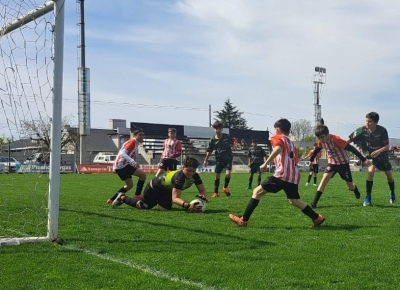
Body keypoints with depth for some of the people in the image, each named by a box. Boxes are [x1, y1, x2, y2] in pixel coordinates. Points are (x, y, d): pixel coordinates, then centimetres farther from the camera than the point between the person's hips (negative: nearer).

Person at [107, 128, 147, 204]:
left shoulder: (135, 143, 19)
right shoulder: (132, 142, -11)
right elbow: (123, 153, -24)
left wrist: (134, 164, 14)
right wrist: (133, 162, -37)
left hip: (118, 166, 10)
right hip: (122, 165, -10)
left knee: (129, 185, 20)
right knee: (143, 174, -11)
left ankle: (112, 200, 22)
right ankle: (137, 196, -8)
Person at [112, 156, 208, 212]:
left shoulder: (195, 176, -22)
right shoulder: (179, 177, -43)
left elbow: (202, 190, -16)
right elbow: (175, 198, -49)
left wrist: (202, 195, -42)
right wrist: (187, 205, -66)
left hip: (167, 190, 6)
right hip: (154, 188, -6)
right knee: (143, 206, 9)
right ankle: (122, 198, 33)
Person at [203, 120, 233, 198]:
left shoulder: (227, 137, -7)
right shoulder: (213, 140, -7)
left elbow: (232, 144, 12)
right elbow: (209, 151, 1)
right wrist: (206, 160, 0)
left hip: (228, 158, -1)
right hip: (219, 160, 1)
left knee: (228, 173, -18)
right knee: (217, 176, 3)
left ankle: (225, 187, 8)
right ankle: (216, 192, 16)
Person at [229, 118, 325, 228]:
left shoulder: (277, 138, 6)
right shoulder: (291, 143, 27)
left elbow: (278, 148, -17)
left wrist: (266, 163, -20)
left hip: (282, 175, -7)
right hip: (294, 177, 7)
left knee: (257, 191, -1)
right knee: (294, 201, 24)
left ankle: (244, 220, -4)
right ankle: (317, 218, 21)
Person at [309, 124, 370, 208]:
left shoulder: (336, 139, -31)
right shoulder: (320, 142, -13)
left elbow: (351, 148, -31)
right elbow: (316, 150, 9)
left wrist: (363, 159, -33)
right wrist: (311, 160, 22)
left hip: (343, 163, -3)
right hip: (332, 163, 3)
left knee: (350, 187, 7)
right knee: (325, 178, -22)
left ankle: (355, 189, 48)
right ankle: (314, 203, -23)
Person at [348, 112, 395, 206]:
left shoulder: (382, 130, -25)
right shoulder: (362, 130, -22)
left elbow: (387, 146, -22)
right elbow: (350, 139, -22)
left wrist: (378, 151, -39)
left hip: (382, 155, 1)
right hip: (371, 154, 0)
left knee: (389, 175, 9)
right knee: (371, 171, -25)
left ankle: (392, 194, 40)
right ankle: (368, 198, -17)